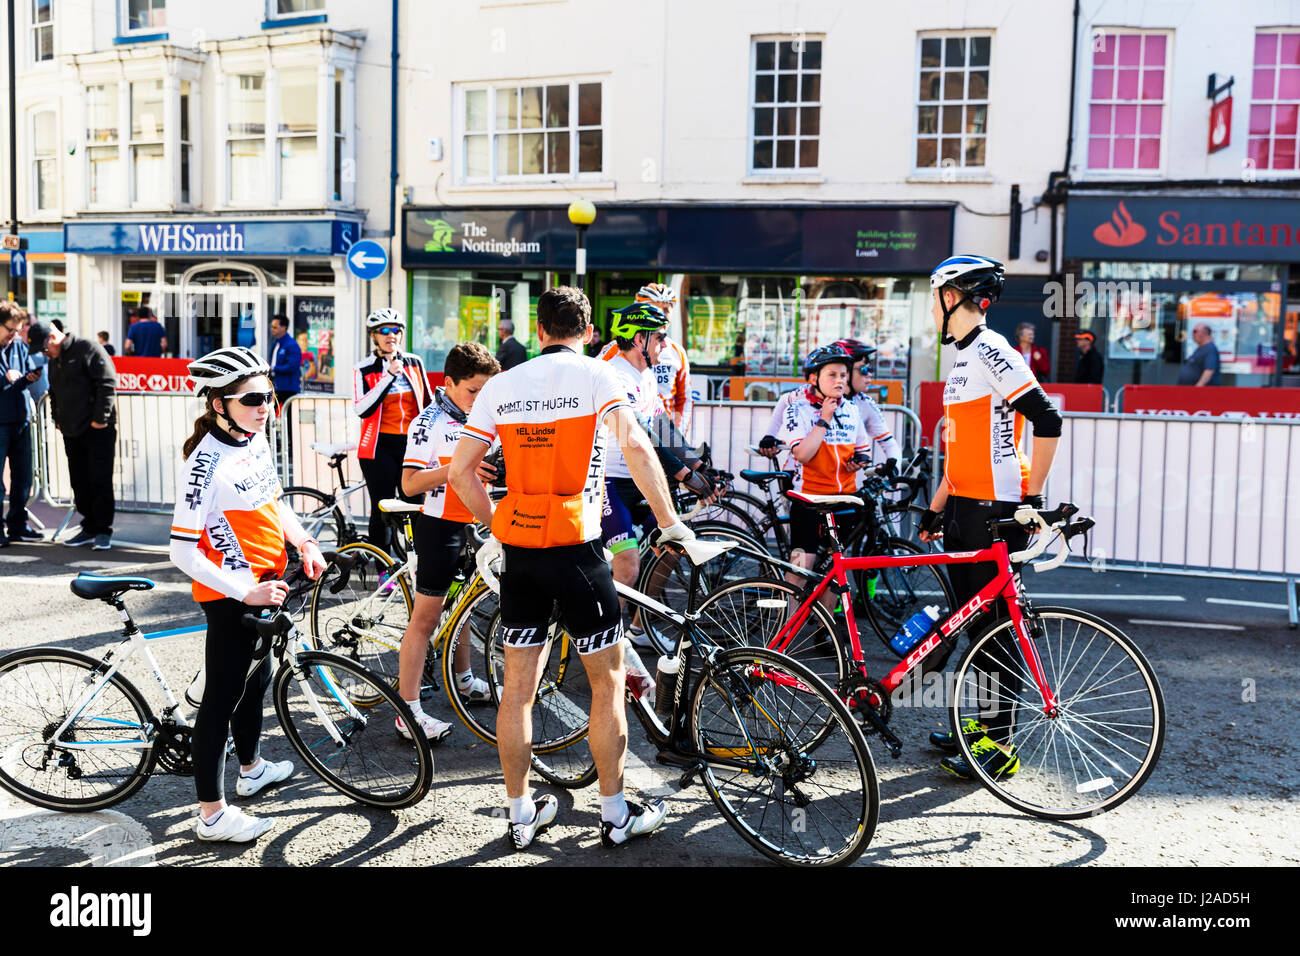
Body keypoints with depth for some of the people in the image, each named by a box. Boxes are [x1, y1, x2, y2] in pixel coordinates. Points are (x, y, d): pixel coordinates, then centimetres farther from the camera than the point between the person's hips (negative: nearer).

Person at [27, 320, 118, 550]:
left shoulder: (88, 349, -10)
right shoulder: (54, 360, 16)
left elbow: (108, 383, -15)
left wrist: (100, 418, -16)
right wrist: (57, 419, 15)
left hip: (98, 429, -8)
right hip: (71, 432, 8)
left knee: (100, 480, -5)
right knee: (79, 481, 9)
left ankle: (104, 531, 3)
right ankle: (89, 528, 18)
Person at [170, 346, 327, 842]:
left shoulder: (257, 439, 2)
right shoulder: (207, 464, -24)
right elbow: (183, 551, -24)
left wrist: (304, 543, 3)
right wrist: (246, 592, -26)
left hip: (266, 584, 9)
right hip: (228, 595, -9)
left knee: (256, 679, 24)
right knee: (222, 696, 0)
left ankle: (252, 768, 46)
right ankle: (212, 813, 12)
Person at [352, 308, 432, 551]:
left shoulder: (415, 363, 10)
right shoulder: (364, 369, 0)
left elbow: (427, 403, 19)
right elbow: (362, 409, -14)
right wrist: (389, 376, -17)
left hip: (411, 444, 3)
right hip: (380, 447, -2)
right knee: (382, 511, -1)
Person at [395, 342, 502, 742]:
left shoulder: (479, 417, 9)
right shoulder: (429, 422, -15)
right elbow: (410, 483, -21)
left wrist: (497, 468, 2)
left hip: (472, 523, 8)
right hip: (440, 526, -8)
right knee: (426, 616, -6)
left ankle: (464, 680, 39)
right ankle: (409, 712, -2)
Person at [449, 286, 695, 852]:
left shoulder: (501, 385, 7)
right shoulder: (595, 374, -4)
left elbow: (461, 470, 5)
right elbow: (636, 447, -17)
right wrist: (670, 523, -9)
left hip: (518, 548, 4)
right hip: (575, 548, -4)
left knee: (518, 686, 12)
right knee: (608, 681, 9)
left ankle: (521, 815, 23)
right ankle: (616, 815, 18)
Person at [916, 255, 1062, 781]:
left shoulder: (991, 351, -13)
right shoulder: (963, 356, 17)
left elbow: (1047, 421, -20)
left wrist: (1032, 495, -16)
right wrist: (934, 508, 22)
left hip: (996, 510, -10)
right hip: (965, 508, 10)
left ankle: (1001, 744, 5)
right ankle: (986, 723, 26)